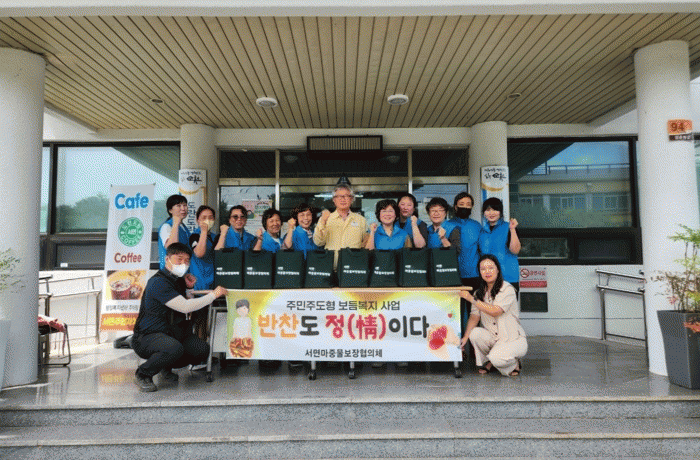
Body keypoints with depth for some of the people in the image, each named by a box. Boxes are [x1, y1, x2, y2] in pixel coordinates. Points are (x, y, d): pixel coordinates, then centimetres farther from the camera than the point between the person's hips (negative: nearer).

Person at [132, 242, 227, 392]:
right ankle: (143, 374, -8)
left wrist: (189, 287, 5)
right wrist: (213, 295, -19)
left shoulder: (177, 279, 10)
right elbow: (185, 307, -26)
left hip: (171, 334, 9)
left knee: (202, 349, -7)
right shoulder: (158, 282, -19)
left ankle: (166, 367, 18)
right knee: (174, 348, -37)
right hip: (146, 338, -9)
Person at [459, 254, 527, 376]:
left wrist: (471, 298, -26)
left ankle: (514, 364, 6)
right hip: (493, 337, 5)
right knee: (474, 333, -23)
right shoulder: (480, 292, 4)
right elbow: (474, 316, -1)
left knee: (496, 358, -30)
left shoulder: (507, 289, -15)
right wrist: (465, 337, -15)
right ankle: (485, 363, 4)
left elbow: (495, 311, -27)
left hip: (514, 340, -5)